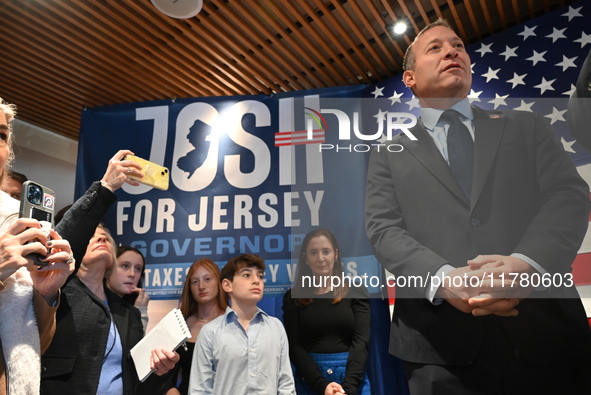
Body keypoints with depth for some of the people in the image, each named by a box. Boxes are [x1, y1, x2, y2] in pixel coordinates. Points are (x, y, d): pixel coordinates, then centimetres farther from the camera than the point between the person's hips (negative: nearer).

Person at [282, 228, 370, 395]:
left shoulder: (356, 292, -1)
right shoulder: (293, 297, -1)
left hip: (352, 379, 0)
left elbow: (360, 341, -7)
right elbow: (294, 346, -4)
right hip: (309, 380, 0)